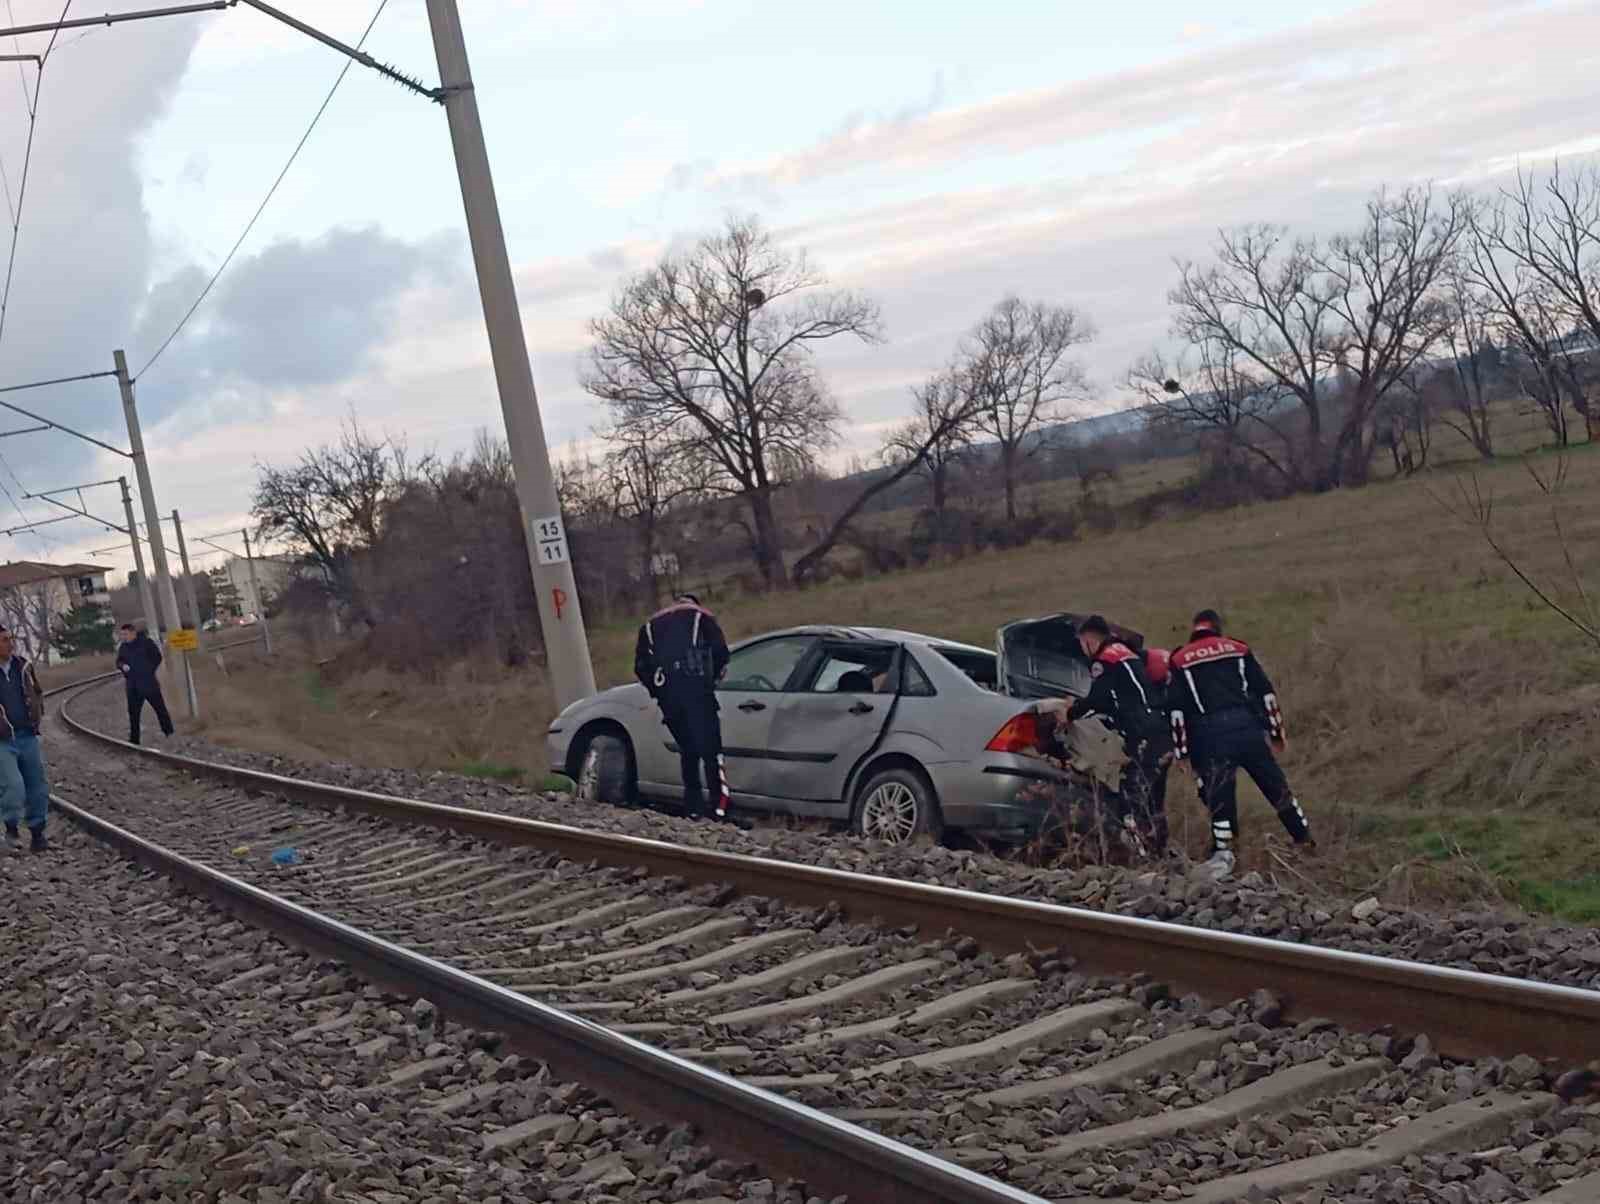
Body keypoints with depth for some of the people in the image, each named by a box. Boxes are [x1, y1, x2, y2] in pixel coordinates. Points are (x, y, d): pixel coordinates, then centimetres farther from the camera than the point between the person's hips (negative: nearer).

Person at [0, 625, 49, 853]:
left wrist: (37, 717, 11)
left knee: (38, 787, 7)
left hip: (28, 737, 5)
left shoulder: (23, 666, 4)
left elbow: (38, 693, 21)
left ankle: (38, 834, 20)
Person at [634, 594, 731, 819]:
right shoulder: (701, 617, 19)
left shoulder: (651, 624, 27)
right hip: (695, 687, -3)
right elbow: (720, 651, 4)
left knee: (687, 750, 14)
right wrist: (712, 678, 17)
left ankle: (693, 807, 10)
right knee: (710, 748, -7)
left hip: (666, 693, 3)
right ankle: (720, 807, -17)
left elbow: (640, 665, 16)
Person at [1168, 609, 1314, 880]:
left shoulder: (1179, 661, 9)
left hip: (1210, 736, -1)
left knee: (1218, 796, 3)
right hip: (1248, 727, 2)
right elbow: (1265, 691, 10)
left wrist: (1182, 750, 4)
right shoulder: (1238, 649, 13)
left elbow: (1176, 708, 2)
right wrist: (1277, 731, 15)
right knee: (1277, 787, 13)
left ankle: (1223, 853, -3)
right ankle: (1305, 840, 22)